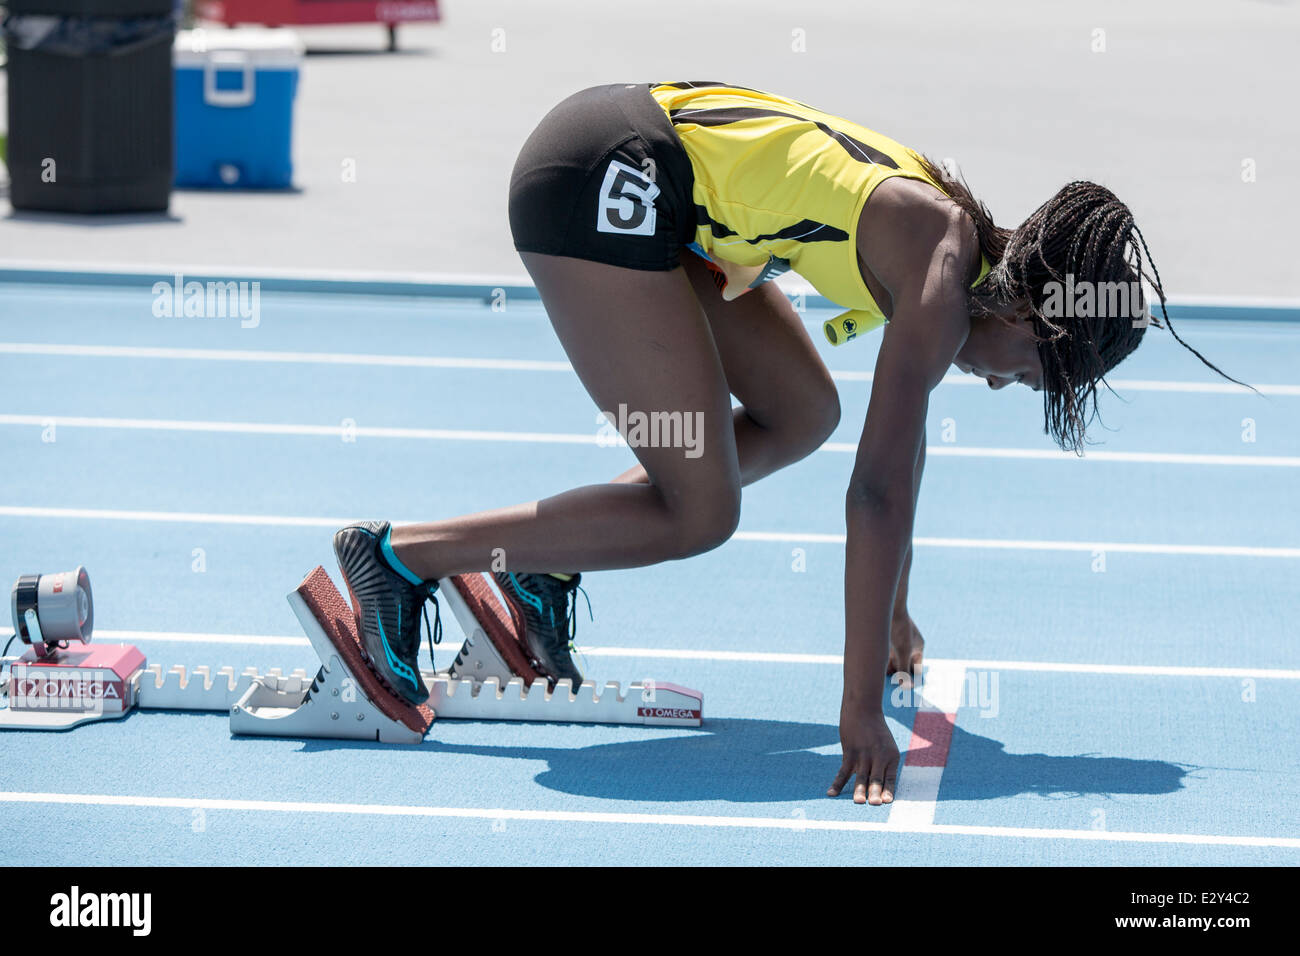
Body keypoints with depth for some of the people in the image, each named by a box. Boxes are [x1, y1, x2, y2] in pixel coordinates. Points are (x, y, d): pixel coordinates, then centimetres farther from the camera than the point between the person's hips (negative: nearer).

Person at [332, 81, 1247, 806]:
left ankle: (542, 565, 17)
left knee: (801, 415, 17)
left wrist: (893, 613, 33)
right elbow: (878, 490, -21)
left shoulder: (955, 241, 11)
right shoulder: (945, 280, -15)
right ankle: (399, 555, -4)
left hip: (631, 163, 10)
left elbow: (902, 441, 25)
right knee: (699, 512, -7)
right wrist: (862, 710, -22)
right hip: (600, 181, -10)